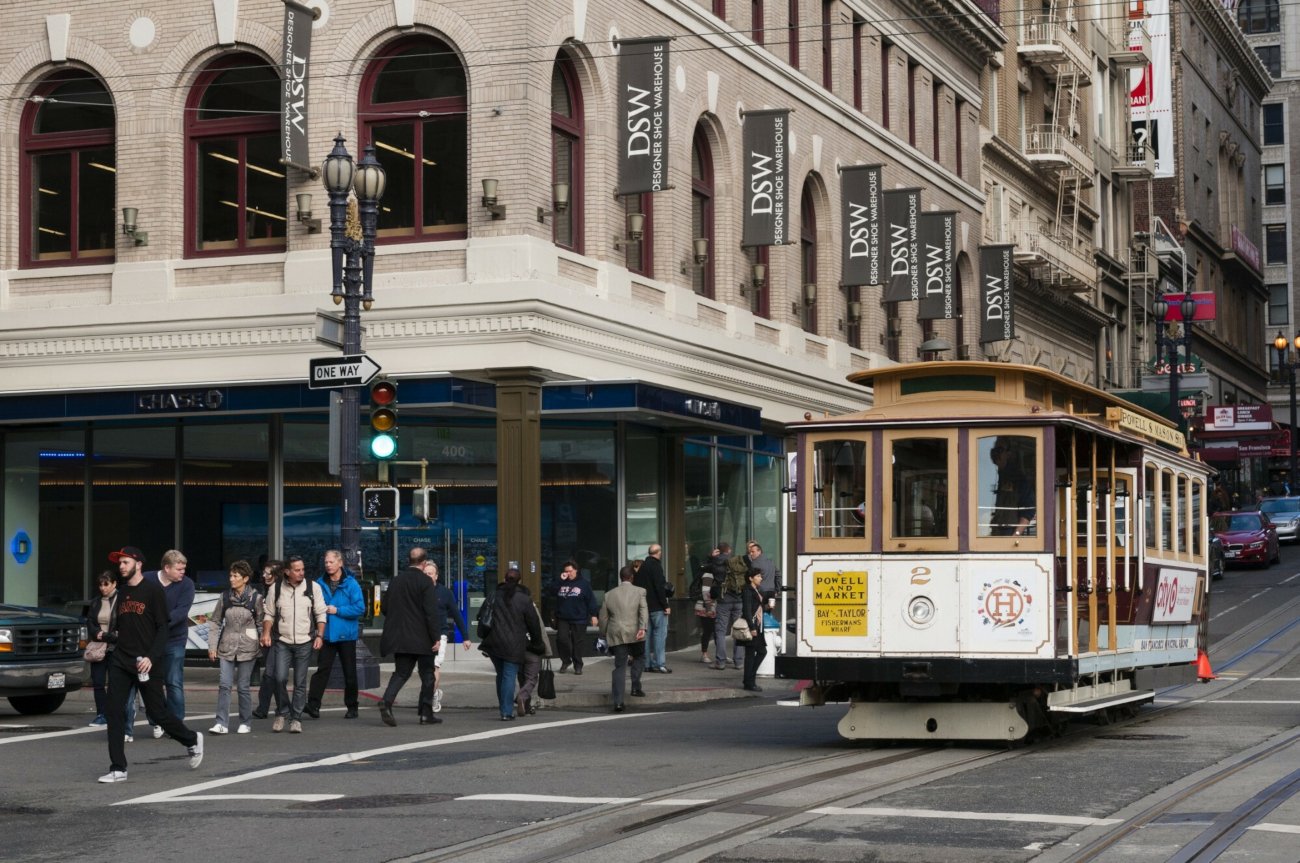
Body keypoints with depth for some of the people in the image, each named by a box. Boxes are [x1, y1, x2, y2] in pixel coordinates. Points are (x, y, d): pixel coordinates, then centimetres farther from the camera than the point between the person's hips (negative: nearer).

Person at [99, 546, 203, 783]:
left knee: (157, 711, 1)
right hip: (120, 661, 5)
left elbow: (163, 627, -9)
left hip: (145, 663, -5)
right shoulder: (122, 591, 13)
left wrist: (152, 657, -18)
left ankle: (192, 740, 28)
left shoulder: (153, 590, -6)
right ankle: (118, 769, -2)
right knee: (115, 713, -5)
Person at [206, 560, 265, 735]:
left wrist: (263, 645, 1)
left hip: (247, 648, -2)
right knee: (224, 685, -6)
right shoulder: (225, 596, 3)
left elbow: (261, 624, 4)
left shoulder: (256, 598, -2)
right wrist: (212, 646, 2)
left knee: (243, 687, 3)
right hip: (227, 647, 2)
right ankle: (222, 723, -5)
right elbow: (215, 621, 8)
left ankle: (245, 723, 15)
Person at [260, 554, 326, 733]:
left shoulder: (312, 588, 3)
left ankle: (296, 719, 11)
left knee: (300, 683, 3)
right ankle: (282, 713, 9)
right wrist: (266, 633, -6)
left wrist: (319, 635, -4)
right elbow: (269, 614, 9)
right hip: (282, 642, 0)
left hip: (305, 643, 0)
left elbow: (321, 614, 6)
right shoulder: (276, 589, 4)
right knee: (280, 678, -12)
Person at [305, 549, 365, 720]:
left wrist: (337, 610, -16)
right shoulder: (320, 583, 4)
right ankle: (313, 704, -12)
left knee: (349, 672, 7)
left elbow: (360, 608, -13)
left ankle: (352, 707, 18)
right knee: (322, 669, -7)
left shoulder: (351, 584, -7)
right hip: (326, 634, 2)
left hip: (346, 635, -2)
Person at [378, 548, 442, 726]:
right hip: (421, 638, -5)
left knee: (401, 672, 9)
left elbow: (384, 607, 11)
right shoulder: (425, 582, -11)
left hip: (399, 637, 5)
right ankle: (426, 713, 7)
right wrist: (436, 637, -14)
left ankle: (387, 701, -15)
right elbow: (432, 611, -16)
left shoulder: (396, 581, 6)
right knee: (427, 674, 7)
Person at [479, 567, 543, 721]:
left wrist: (485, 640, 20)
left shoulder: (494, 597, 7)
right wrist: (536, 643, 14)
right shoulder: (524, 599, -4)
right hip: (514, 645, -3)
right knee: (509, 676, -4)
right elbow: (533, 623, 1)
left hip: (494, 643, 3)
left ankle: (504, 709, 20)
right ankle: (507, 712, -9)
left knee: (501, 675, 16)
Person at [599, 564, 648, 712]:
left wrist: (604, 636, 25)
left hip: (616, 635, 2)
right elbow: (644, 611, -12)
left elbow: (603, 618, 15)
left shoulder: (609, 595, 12)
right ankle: (636, 687, 14)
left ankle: (617, 702, -5)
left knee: (619, 667, 3)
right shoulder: (639, 591, 4)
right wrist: (643, 628, -21)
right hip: (635, 634, -2)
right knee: (639, 657, 24)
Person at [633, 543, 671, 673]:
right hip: (657, 606, -8)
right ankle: (658, 664, -11)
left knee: (647, 633, 12)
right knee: (660, 633, -7)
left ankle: (646, 663, 14)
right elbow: (660, 587, -19)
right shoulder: (656, 565, -13)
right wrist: (665, 605, -16)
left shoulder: (642, 566, 13)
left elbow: (636, 585, 16)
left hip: (644, 606, 8)